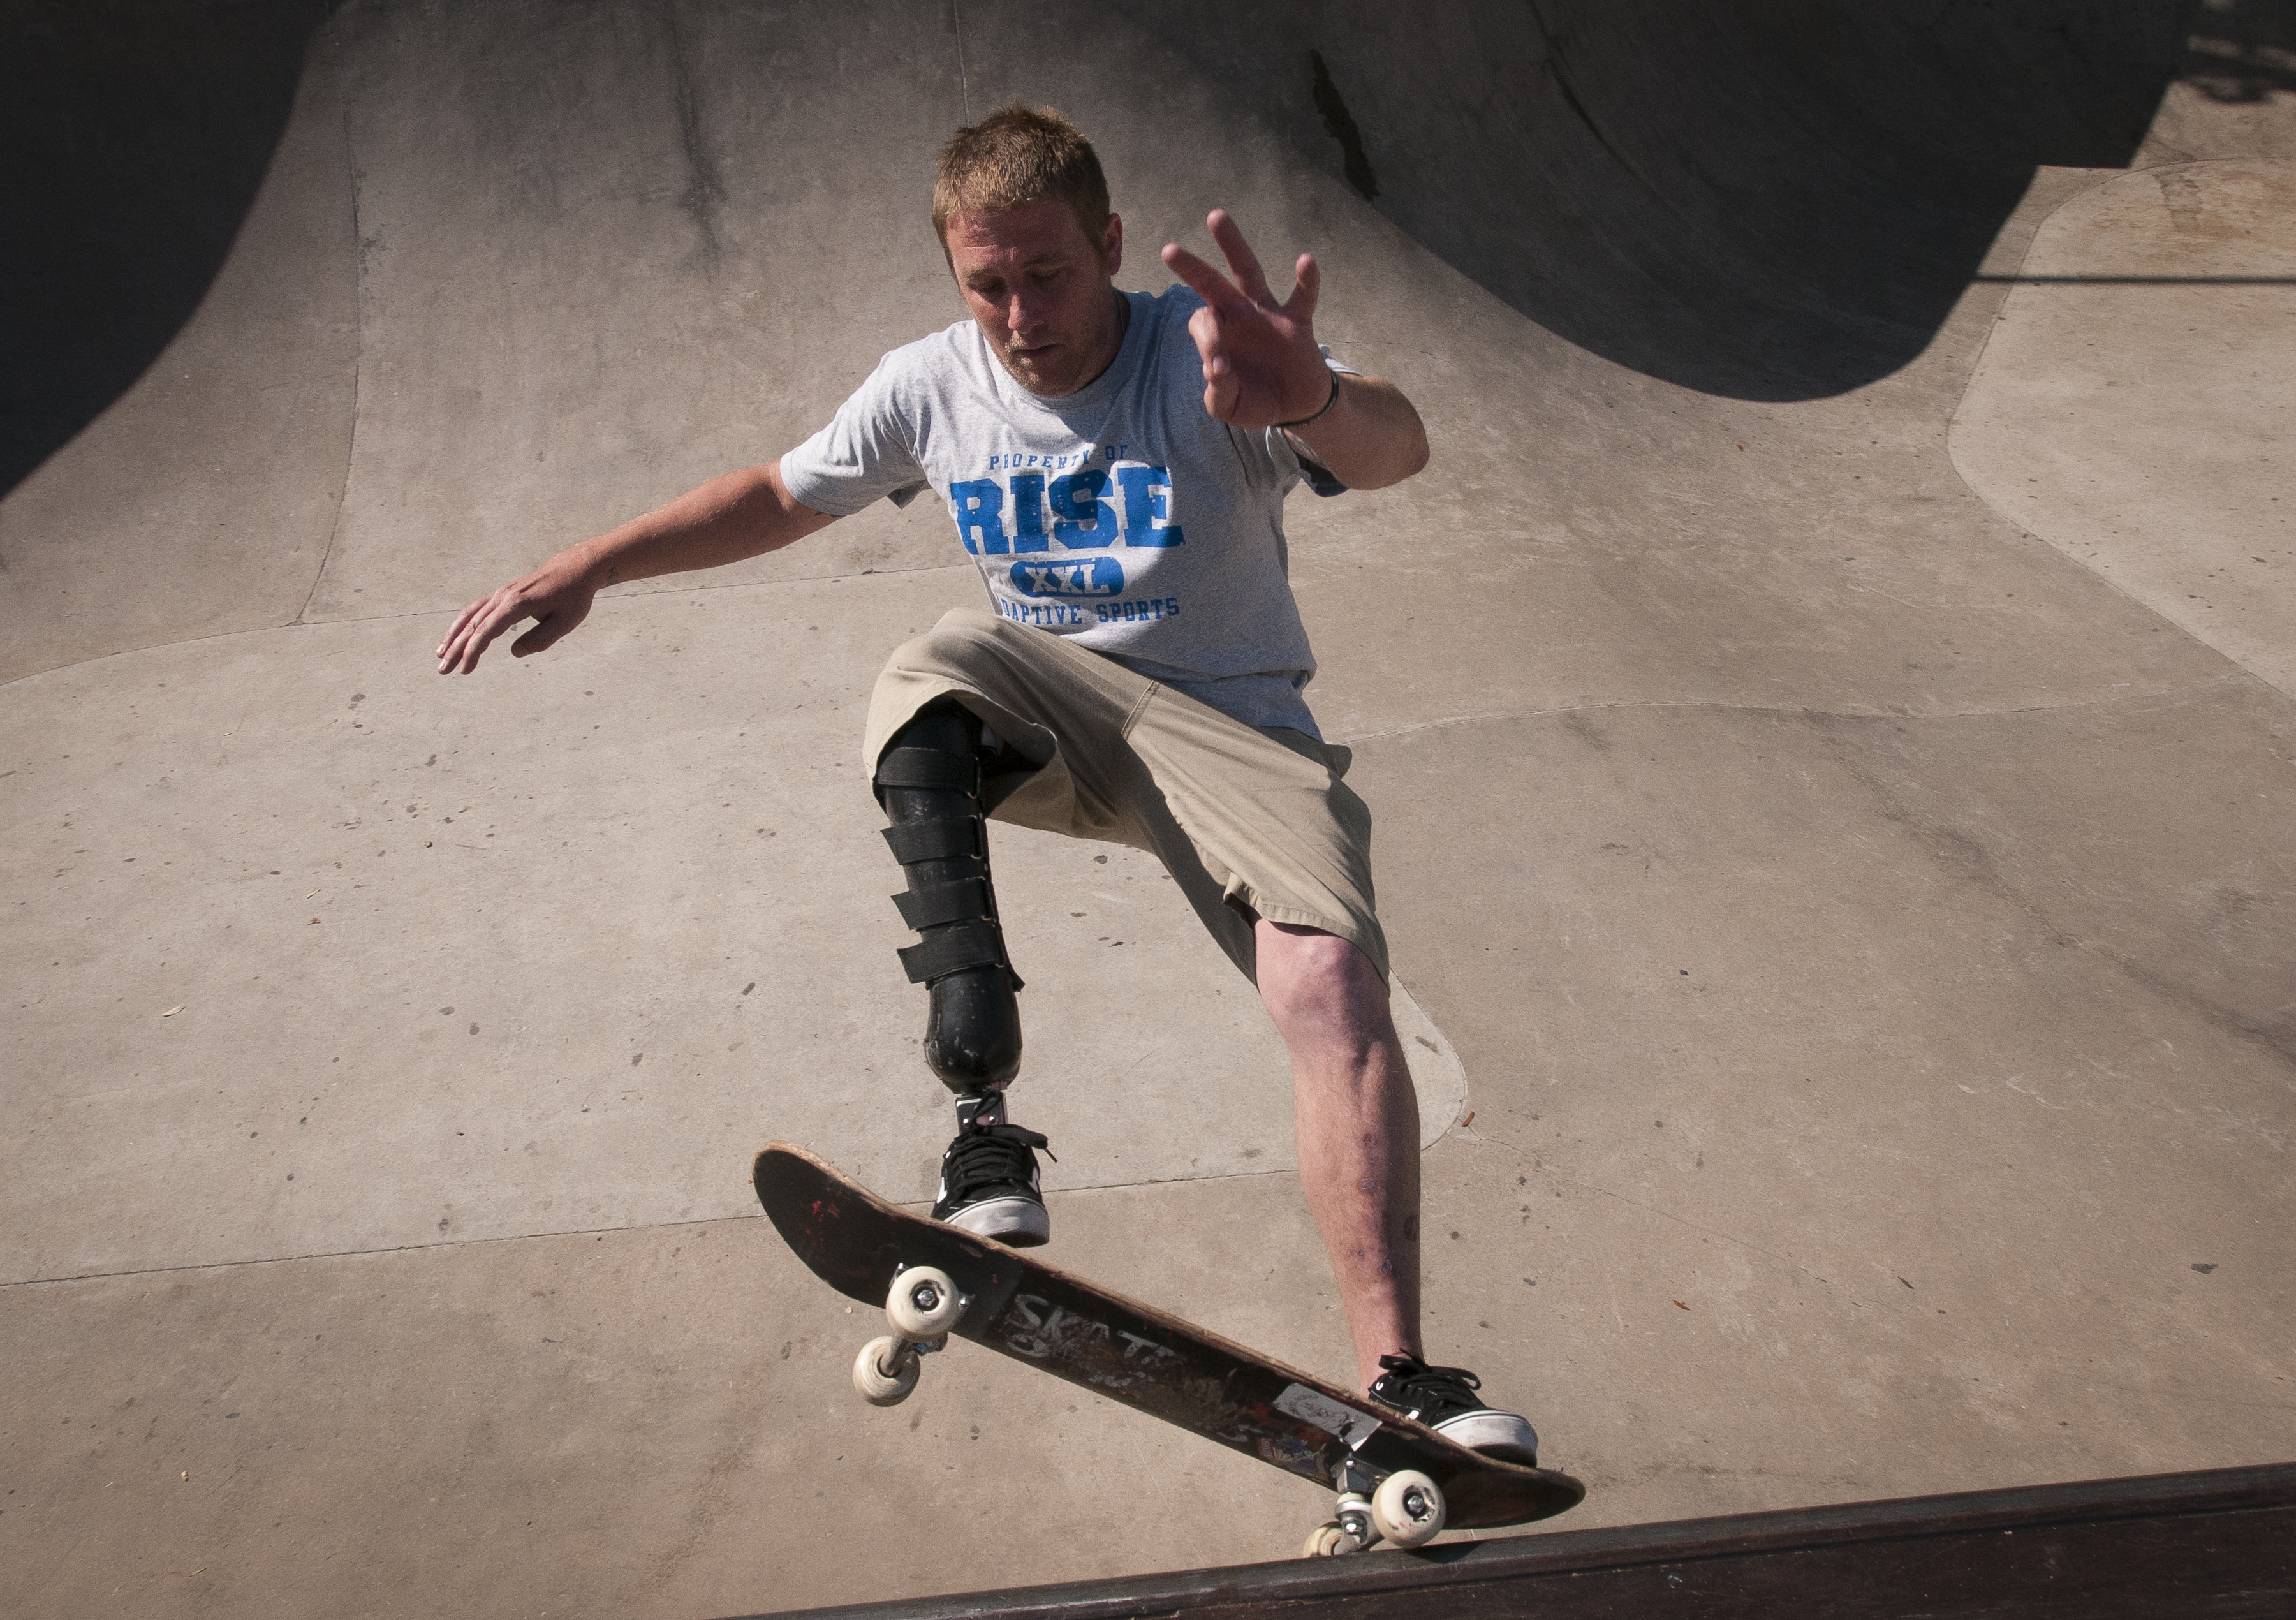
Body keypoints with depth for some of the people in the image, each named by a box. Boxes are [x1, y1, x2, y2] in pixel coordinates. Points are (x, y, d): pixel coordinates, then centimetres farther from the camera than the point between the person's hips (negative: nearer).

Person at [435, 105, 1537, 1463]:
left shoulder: (1206, 357, -16)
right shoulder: (932, 387, -1)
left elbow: (1395, 451, -36)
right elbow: (782, 497, 16)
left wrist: (1313, 400, -61)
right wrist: (586, 569, 11)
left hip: (1231, 725, -3)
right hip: (1043, 699, 3)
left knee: (1335, 985, -25)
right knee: (923, 682, -32)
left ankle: (1398, 1381, -20)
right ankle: (984, 1122, -32)